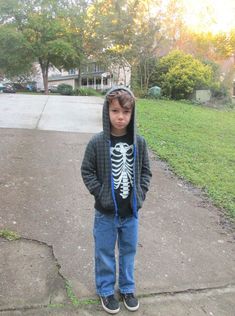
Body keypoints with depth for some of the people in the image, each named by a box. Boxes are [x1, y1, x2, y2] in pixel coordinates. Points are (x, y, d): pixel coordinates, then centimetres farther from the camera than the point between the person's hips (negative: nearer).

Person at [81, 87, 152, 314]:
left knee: (128, 250, 20)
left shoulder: (139, 142, -6)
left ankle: (127, 288, 43)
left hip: (131, 211, 2)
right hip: (106, 212, -2)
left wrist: (140, 194, -5)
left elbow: (145, 171, 5)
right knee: (105, 252, 16)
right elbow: (87, 171, -4)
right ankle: (106, 290, 40)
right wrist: (100, 194, -12)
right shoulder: (97, 142, -13)